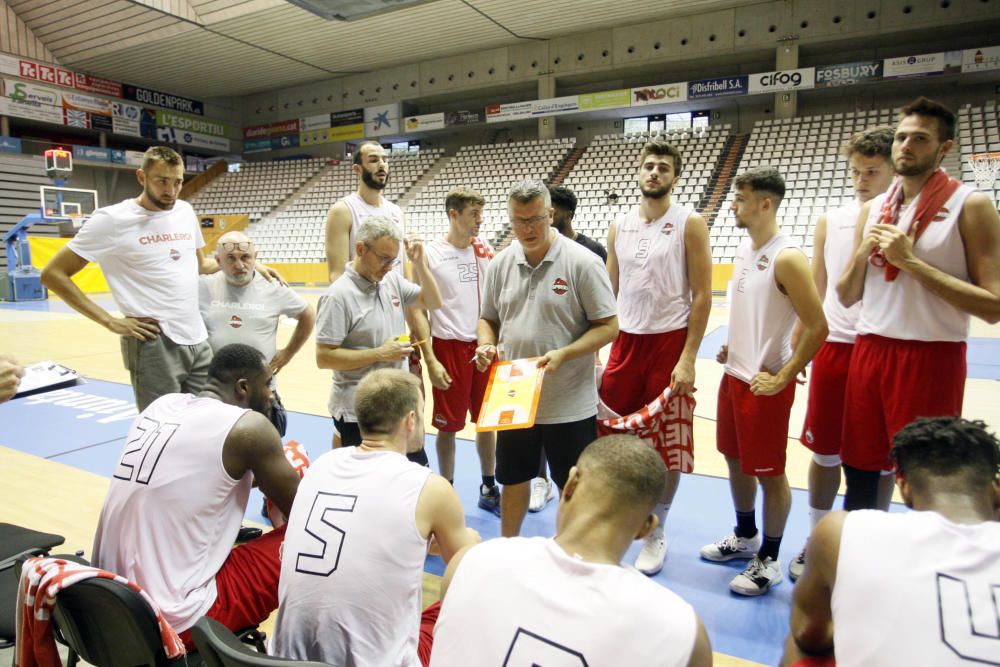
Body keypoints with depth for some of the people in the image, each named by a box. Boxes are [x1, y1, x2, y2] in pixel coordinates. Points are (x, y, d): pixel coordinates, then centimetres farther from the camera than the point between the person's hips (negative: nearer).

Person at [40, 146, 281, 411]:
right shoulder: (112, 220, -7)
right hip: (154, 345, -6)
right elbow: (53, 274, -5)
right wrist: (109, 321, -12)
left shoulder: (185, 211, 10)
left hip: (198, 340, 6)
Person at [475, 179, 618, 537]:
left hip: (570, 403, -4)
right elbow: (488, 319, 13)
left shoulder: (582, 262, -12)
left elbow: (608, 326, -11)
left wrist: (563, 354, -24)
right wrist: (486, 345, -8)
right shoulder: (501, 264, 3)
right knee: (513, 478, 20)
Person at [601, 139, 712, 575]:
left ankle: (655, 534, 23)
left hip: (670, 342, -4)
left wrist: (688, 359, -15)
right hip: (625, 341, 4)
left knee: (668, 444, 5)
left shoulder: (689, 224, -5)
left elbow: (702, 295, -8)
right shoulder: (619, 227, 8)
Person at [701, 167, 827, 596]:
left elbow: (817, 327, -20)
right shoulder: (744, 247, 7)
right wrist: (733, 346, 10)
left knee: (768, 472, 5)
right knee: (735, 459, 19)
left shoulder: (787, 258, -19)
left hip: (765, 384, -8)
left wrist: (782, 378, -16)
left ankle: (768, 560, 23)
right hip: (734, 375, 9)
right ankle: (745, 537, 40)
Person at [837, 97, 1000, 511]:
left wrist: (911, 261, -16)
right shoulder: (873, 210, 11)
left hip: (932, 356, -5)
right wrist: (864, 252, -5)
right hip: (870, 349, 5)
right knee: (858, 468, 14)